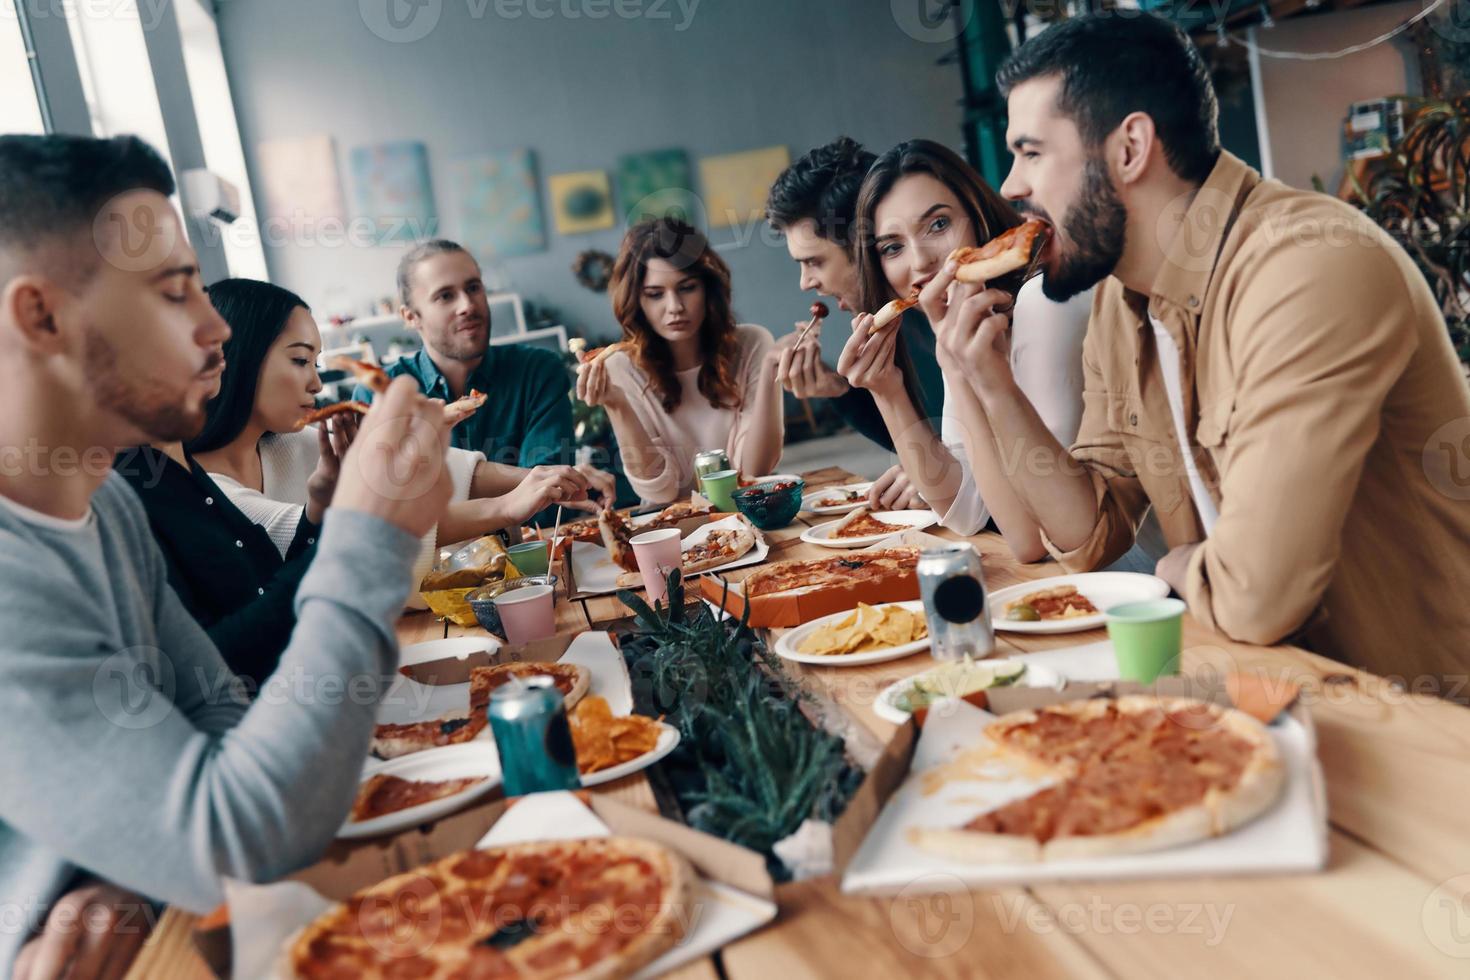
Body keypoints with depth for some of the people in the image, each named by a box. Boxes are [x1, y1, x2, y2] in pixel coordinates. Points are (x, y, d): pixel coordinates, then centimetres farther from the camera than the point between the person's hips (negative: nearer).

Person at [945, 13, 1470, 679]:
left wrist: (1177, 566, -8)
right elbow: (1091, 536, 2)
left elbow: (1252, 597, -30)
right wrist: (996, 391, -9)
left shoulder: (1314, 267, -26)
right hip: (1261, 676, 6)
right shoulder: (1118, 299, 1)